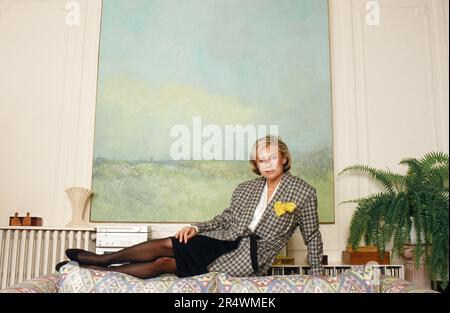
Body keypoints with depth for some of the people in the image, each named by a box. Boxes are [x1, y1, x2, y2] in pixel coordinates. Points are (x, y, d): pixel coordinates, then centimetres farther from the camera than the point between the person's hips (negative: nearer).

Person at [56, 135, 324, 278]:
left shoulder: (304, 192, -4)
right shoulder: (246, 188, 9)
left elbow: (313, 237, 4)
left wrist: (316, 274, 1)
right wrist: (196, 228, 0)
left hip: (250, 259, -4)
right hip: (226, 239, 4)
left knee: (165, 264, -13)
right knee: (166, 245, -18)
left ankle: (100, 270, -1)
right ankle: (103, 259, 0)